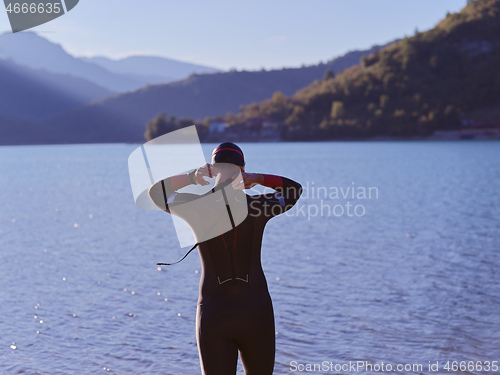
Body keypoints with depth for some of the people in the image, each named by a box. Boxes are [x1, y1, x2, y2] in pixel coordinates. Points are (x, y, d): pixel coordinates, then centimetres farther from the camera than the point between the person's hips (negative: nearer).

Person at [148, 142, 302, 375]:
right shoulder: (258, 206, -5)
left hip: (213, 315, 0)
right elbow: (295, 189, 17)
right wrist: (258, 178, 8)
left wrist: (190, 177, 2)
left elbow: (155, 192, 14)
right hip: (255, 312, 1)